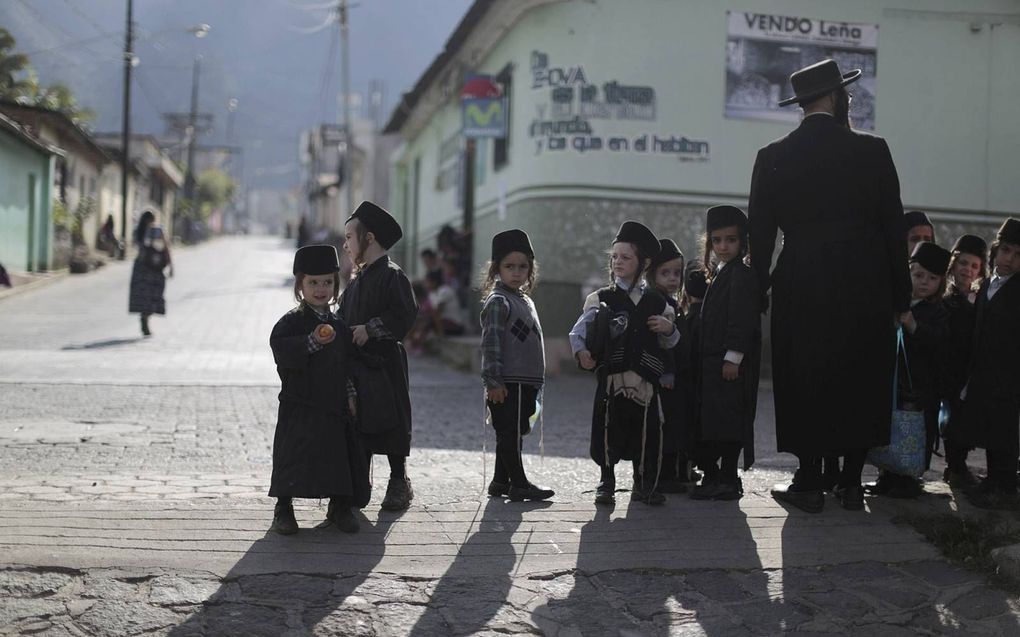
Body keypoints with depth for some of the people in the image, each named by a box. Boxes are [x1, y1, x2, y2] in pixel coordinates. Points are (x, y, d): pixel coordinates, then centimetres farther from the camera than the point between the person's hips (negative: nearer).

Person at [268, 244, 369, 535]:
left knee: (339, 455, 7)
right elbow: (282, 349, -23)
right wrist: (312, 342, -33)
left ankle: (339, 506, 21)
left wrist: (350, 395, 11)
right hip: (300, 404, -5)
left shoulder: (339, 325, 12)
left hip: (334, 405, 5)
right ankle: (283, 508, 8)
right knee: (293, 454, -5)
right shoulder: (292, 321, -6)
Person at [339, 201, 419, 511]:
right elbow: (343, 316, 22)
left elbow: (405, 315, -18)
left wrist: (370, 329, -20)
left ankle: (399, 483, 9)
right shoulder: (355, 281, 17)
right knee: (358, 425, 8)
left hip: (384, 364, -7)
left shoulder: (392, 275, -9)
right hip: (356, 365, 8)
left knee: (389, 423, -2)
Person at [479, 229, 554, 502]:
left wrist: (535, 386, 23)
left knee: (512, 433, 13)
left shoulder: (525, 301, 17)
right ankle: (518, 484, 0)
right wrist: (493, 381, -20)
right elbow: (491, 343, -15)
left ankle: (500, 482, 20)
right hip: (507, 383, -9)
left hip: (525, 382, 9)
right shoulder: (498, 301, -9)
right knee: (509, 433, -4)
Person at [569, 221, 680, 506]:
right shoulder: (601, 299, 6)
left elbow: (669, 344, 19)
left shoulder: (657, 302, 13)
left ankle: (644, 484, 19)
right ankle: (606, 482, 15)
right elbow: (579, 329, -5)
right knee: (608, 428, -1)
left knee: (646, 430, 4)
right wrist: (581, 351, -23)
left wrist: (669, 328, -2)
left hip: (645, 378, 2)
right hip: (611, 375, -2)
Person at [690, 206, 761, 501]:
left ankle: (729, 480, -3)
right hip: (714, 360, 10)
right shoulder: (720, 274, 19)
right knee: (712, 419, 11)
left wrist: (733, 358, -22)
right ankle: (714, 477, 18)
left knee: (727, 418, -8)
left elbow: (741, 320, -18)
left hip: (732, 362, -10)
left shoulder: (742, 274, -10)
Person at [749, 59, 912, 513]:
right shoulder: (872, 151, -1)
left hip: (801, 288, 0)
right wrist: (900, 297, 7)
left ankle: (810, 484, 9)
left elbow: (760, 233, 2)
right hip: (865, 287, 0)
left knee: (804, 383, 7)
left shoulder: (773, 158, 0)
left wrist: (760, 291, 11)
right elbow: (894, 228, 0)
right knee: (861, 382, 10)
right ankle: (852, 483, 14)